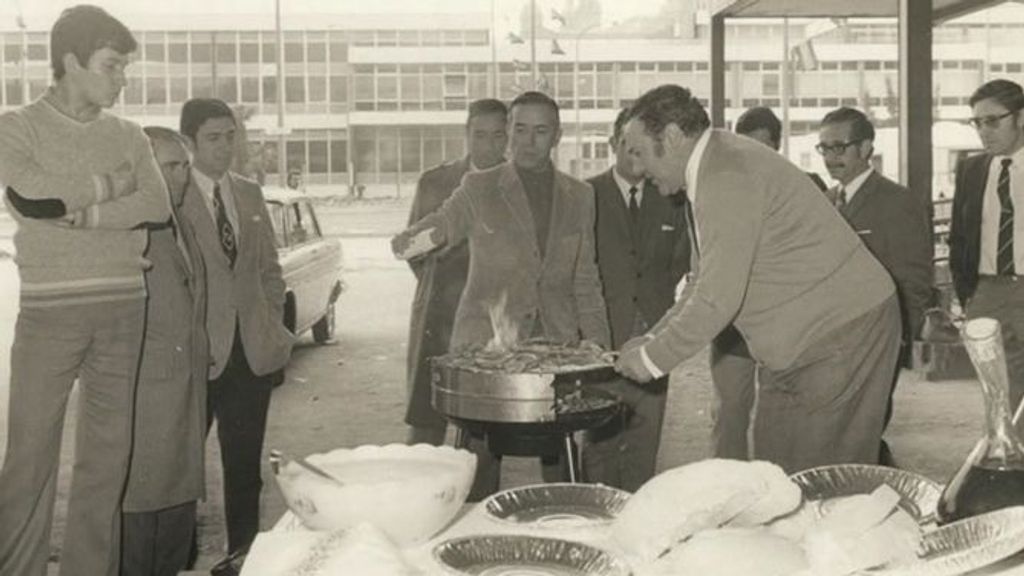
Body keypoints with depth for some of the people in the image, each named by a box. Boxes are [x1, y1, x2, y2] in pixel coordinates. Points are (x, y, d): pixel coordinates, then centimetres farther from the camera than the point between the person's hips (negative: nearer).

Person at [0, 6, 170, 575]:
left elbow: (158, 206, -4)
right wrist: (108, 184, -4)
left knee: (108, 454, 7)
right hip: (50, 310, -3)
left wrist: (88, 212, -15)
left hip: (125, 309, 4)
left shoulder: (129, 136, 12)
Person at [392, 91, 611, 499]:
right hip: (486, 342, -2)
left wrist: (598, 343, 7)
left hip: (556, 343, 3)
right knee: (481, 456, -4)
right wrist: (415, 239, -21)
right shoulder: (478, 189, 5)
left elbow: (585, 281, 15)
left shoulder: (580, 197, 12)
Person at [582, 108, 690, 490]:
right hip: (602, 337, -3)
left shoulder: (670, 201, 12)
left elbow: (679, 262, 18)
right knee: (601, 438, -3)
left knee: (644, 442, 3)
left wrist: (658, 298, 3)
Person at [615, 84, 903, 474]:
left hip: (841, 335, -10)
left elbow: (718, 299, -25)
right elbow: (707, 283, 18)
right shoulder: (715, 169, 11)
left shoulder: (729, 178, -21)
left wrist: (654, 358, -14)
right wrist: (654, 339, 10)